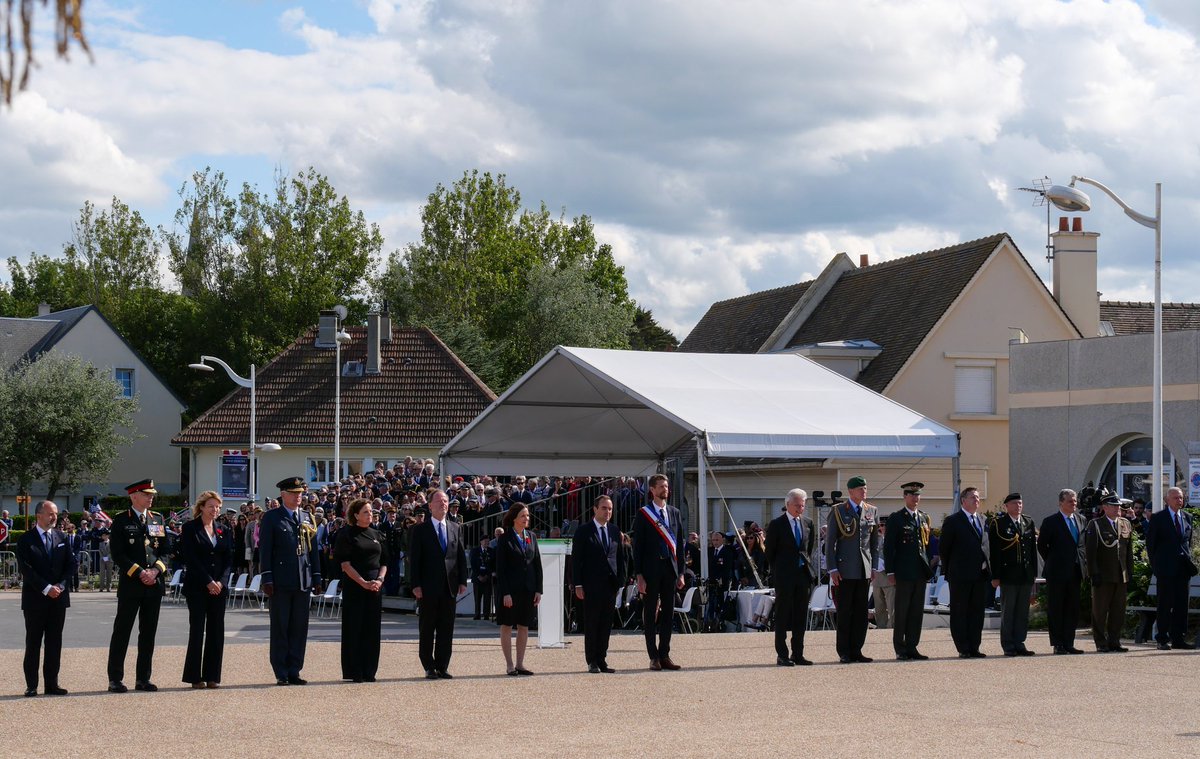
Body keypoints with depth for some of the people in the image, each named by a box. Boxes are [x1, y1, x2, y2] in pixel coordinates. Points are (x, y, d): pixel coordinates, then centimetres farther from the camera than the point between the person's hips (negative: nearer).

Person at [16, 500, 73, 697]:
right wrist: (46, 588, -16)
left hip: (59, 597, 4)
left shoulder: (61, 537, 10)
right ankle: (31, 685, 5)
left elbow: (71, 563, 8)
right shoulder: (26, 540, -4)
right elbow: (26, 569, -11)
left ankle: (52, 684, 9)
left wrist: (61, 585, -7)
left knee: (55, 642, 5)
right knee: (33, 642, 1)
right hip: (35, 599, -4)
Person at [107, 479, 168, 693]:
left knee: (149, 632, 7)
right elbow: (118, 554, -8)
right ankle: (115, 679, 3)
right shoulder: (121, 521, -2)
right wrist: (140, 573, -15)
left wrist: (155, 570, -7)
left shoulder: (157, 520, 13)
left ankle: (143, 679, 13)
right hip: (130, 584, -5)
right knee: (122, 631, -1)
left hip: (154, 584, 5)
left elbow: (164, 551, 11)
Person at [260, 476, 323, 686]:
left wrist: (317, 578, 10)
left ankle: (294, 671, 11)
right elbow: (265, 549, -3)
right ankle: (281, 674, 5)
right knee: (280, 628, 1)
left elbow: (313, 549, 16)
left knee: (300, 628, 5)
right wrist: (267, 579, -10)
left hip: (304, 582, 4)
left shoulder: (308, 518, 14)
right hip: (281, 582, -4)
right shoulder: (271, 518, 0)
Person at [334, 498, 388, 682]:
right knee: (354, 628, -2)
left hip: (375, 586, 5)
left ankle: (369, 671, 10)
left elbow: (383, 562, 14)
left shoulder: (376, 534, 12)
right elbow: (345, 564, -9)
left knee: (372, 629, 4)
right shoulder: (347, 534, -3)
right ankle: (354, 672, 3)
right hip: (354, 586, -5)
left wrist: (380, 580, -5)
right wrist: (363, 583, -16)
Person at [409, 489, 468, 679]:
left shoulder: (455, 529, 12)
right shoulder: (420, 530, 0)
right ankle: (429, 667, 8)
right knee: (427, 629, 2)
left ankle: (442, 666, 10)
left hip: (450, 586, 4)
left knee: (446, 629, 5)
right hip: (428, 587, -4)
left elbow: (461, 556, 12)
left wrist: (462, 581, 3)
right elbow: (414, 559, -4)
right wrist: (416, 585, -11)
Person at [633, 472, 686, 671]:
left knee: (668, 613, 6)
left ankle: (664, 656, 12)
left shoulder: (674, 513, 11)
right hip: (651, 570, -4)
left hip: (670, 568, 4)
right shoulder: (643, 514, -2)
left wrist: (680, 572, 8)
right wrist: (639, 575, -10)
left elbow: (679, 544, 13)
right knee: (650, 614, 1)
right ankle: (654, 657, 5)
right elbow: (638, 546, -4)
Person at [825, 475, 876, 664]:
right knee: (844, 612, -1)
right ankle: (844, 653, 4)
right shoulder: (838, 512, -1)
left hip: (864, 570, 4)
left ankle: (856, 650, 11)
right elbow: (830, 542, -2)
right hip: (845, 570, -4)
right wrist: (832, 569, -9)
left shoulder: (871, 511, 11)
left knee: (861, 612, 5)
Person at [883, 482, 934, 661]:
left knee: (917, 611, 6)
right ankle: (900, 650, 3)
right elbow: (888, 546, -6)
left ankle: (912, 647, 11)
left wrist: (928, 568, 12)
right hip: (904, 572, -6)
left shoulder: (924, 517, 15)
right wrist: (890, 571, -11)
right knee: (901, 612, -1)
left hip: (921, 572, 6)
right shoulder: (896, 518, -3)